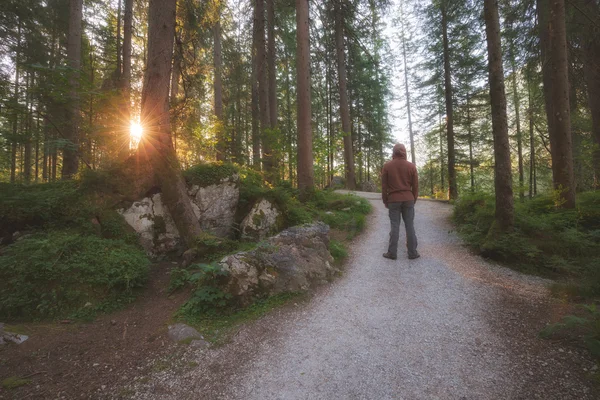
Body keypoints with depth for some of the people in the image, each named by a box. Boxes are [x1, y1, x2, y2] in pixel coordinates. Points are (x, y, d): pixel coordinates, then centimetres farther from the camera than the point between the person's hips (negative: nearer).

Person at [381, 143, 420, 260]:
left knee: (395, 226, 3)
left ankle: (392, 253, 5)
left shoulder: (387, 166, -2)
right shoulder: (411, 166, 1)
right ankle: (412, 253, 11)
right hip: (408, 200, 1)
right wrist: (414, 200, 14)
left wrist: (385, 201, 7)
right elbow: (415, 186, 3)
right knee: (410, 226, 6)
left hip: (393, 200, -1)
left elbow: (384, 186, -1)